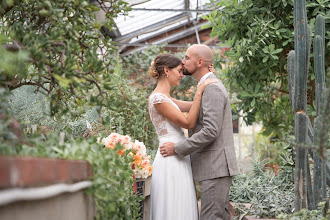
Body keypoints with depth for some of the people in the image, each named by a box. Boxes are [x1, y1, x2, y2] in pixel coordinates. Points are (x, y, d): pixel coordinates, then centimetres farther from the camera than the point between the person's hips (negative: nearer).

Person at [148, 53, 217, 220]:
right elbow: (189, 122, -15)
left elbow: (193, 106, 20)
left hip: (178, 161, 10)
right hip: (171, 162, -10)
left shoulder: (165, 98, 18)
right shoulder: (157, 98, -13)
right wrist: (199, 92, -15)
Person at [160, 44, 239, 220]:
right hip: (214, 166, 10)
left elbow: (210, 131, -22)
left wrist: (177, 148, -16)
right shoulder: (208, 87, 20)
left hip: (215, 166, -10)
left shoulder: (213, 88, -14)